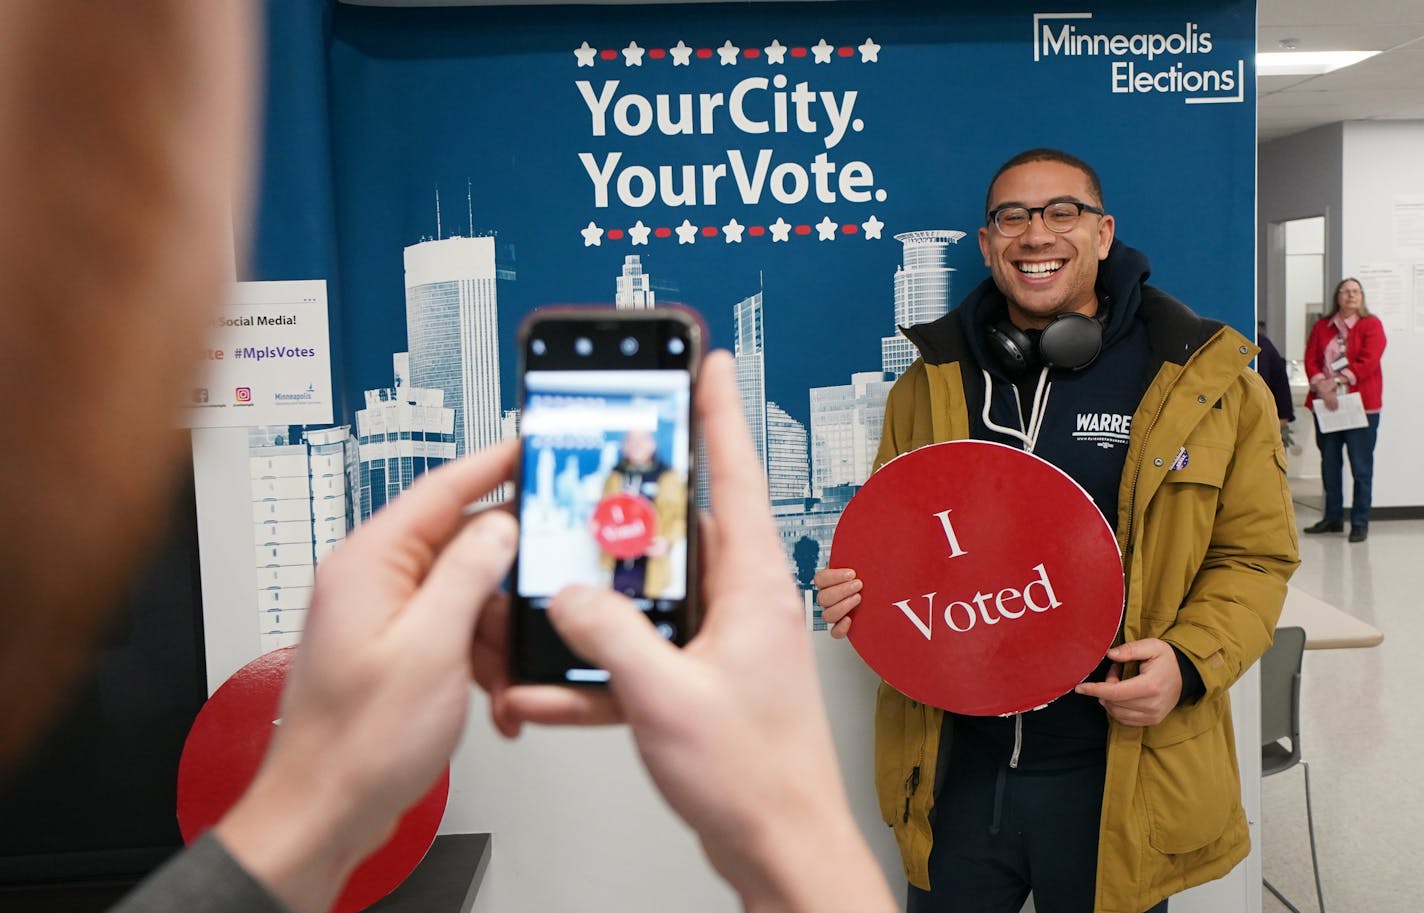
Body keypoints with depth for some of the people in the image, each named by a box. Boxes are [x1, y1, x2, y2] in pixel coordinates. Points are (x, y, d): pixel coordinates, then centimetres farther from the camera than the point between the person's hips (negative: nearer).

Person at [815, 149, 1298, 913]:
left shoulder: (1210, 380, -5)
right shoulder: (930, 384, 3)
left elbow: (1253, 554, 1)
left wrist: (1189, 662, -16)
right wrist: (858, 592, -8)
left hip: (1118, 774, -2)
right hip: (955, 767, 2)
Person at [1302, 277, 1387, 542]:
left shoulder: (1371, 325, 1)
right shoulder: (1321, 327, 12)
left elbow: (1367, 362, -10)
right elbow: (1310, 360, 3)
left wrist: (1337, 382, -17)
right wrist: (1321, 386, -13)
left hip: (1361, 404, -4)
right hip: (1326, 405, 4)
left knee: (1361, 467, -2)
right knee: (1329, 464, 10)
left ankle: (1360, 523, 3)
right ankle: (1333, 518, 21)